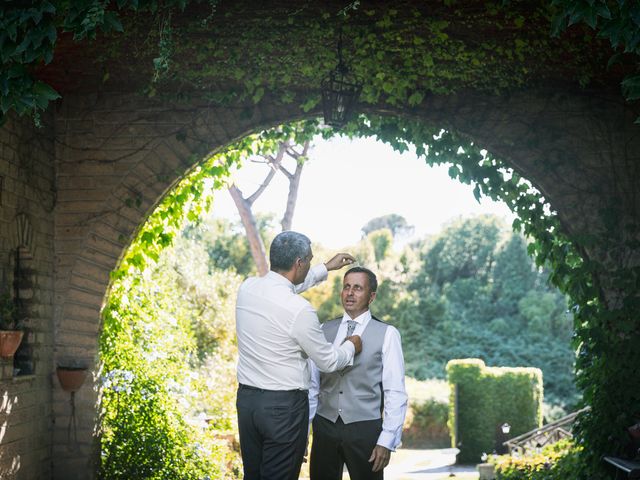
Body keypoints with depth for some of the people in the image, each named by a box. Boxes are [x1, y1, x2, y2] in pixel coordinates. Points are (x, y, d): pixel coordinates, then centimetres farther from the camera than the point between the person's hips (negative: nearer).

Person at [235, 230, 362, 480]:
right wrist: (351, 346, 14)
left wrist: (326, 268, 32)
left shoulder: (247, 288, 0)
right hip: (284, 405, -7)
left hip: (246, 398, 7)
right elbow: (328, 361, -7)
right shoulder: (299, 309, -20)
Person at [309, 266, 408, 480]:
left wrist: (387, 441, -11)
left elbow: (396, 393, -6)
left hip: (364, 429, -3)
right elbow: (312, 384, 9)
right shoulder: (325, 330, 7)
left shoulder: (387, 334, -4)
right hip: (324, 425, 3)